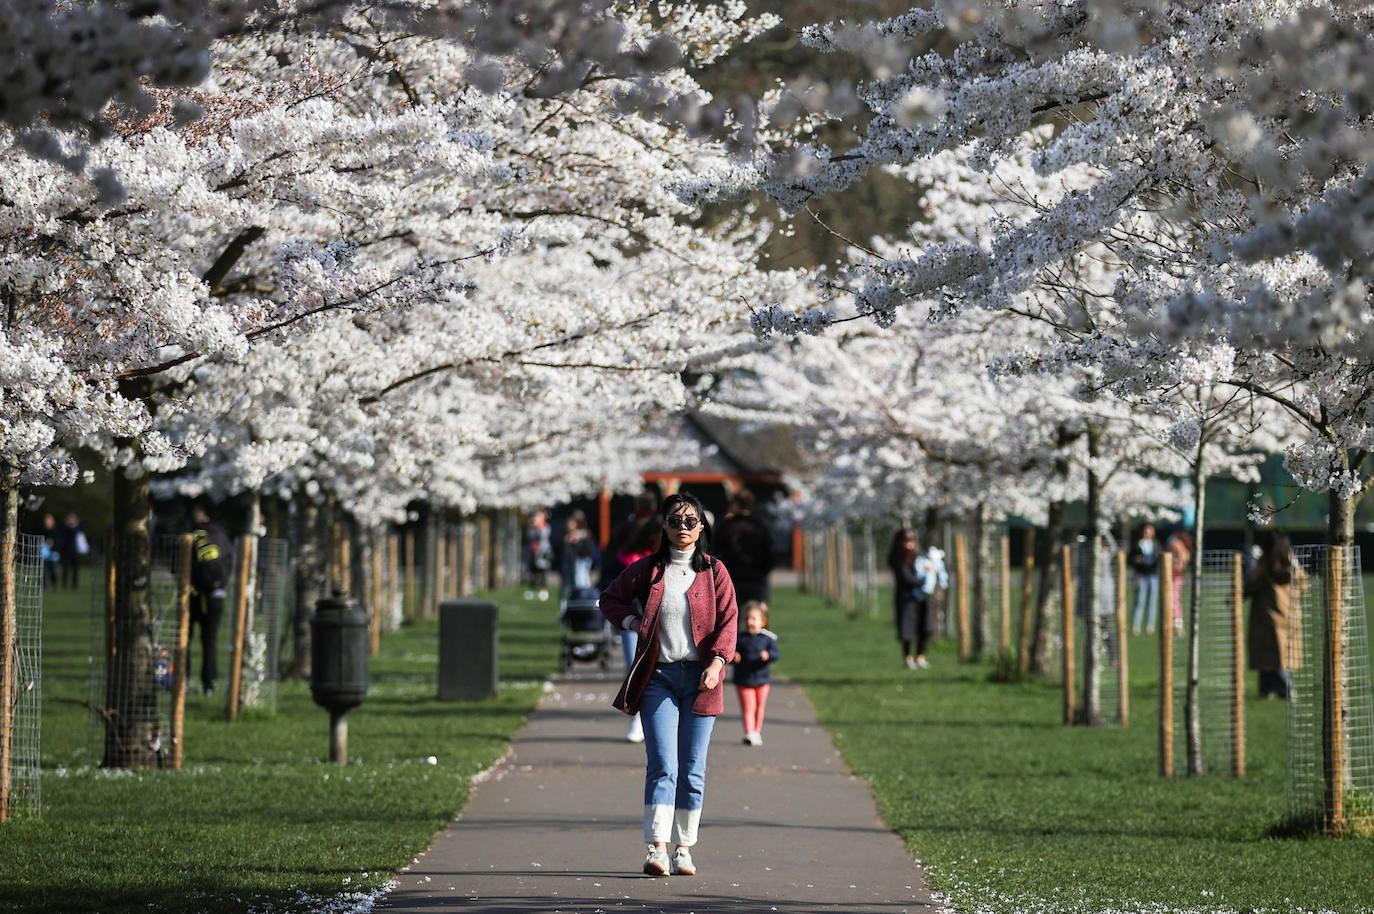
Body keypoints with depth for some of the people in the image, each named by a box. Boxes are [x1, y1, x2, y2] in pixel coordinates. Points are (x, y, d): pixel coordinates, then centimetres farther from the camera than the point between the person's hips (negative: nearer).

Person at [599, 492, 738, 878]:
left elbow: (728, 619, 0)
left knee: (692, 769, 3)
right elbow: (611, 598, 20)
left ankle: (684, 851, 10)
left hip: (699, 679, 1)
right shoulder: (648, 569, 8)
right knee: (662, 765, -12)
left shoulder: (714, 572, 6)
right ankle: (656, 849, -19)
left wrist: (716, 662, -14)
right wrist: (631, 621, 2)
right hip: (657, 676, -1)